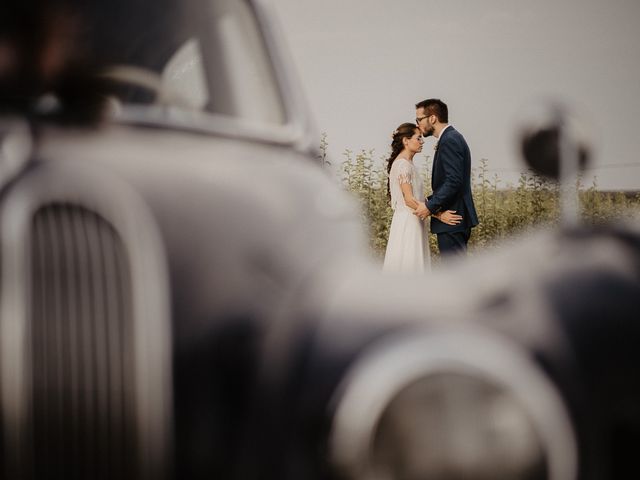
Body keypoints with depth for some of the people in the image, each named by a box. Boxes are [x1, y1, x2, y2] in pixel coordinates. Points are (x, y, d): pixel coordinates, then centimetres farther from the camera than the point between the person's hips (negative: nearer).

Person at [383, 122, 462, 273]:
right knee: (408, 266, -8)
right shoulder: (403, 164, -14)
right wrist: (439, 215, -22)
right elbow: (409, 199, -21)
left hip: (412, 222, 10)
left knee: (412, 265, 9)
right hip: (407, 222, -10)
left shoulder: (407, 163, 16)